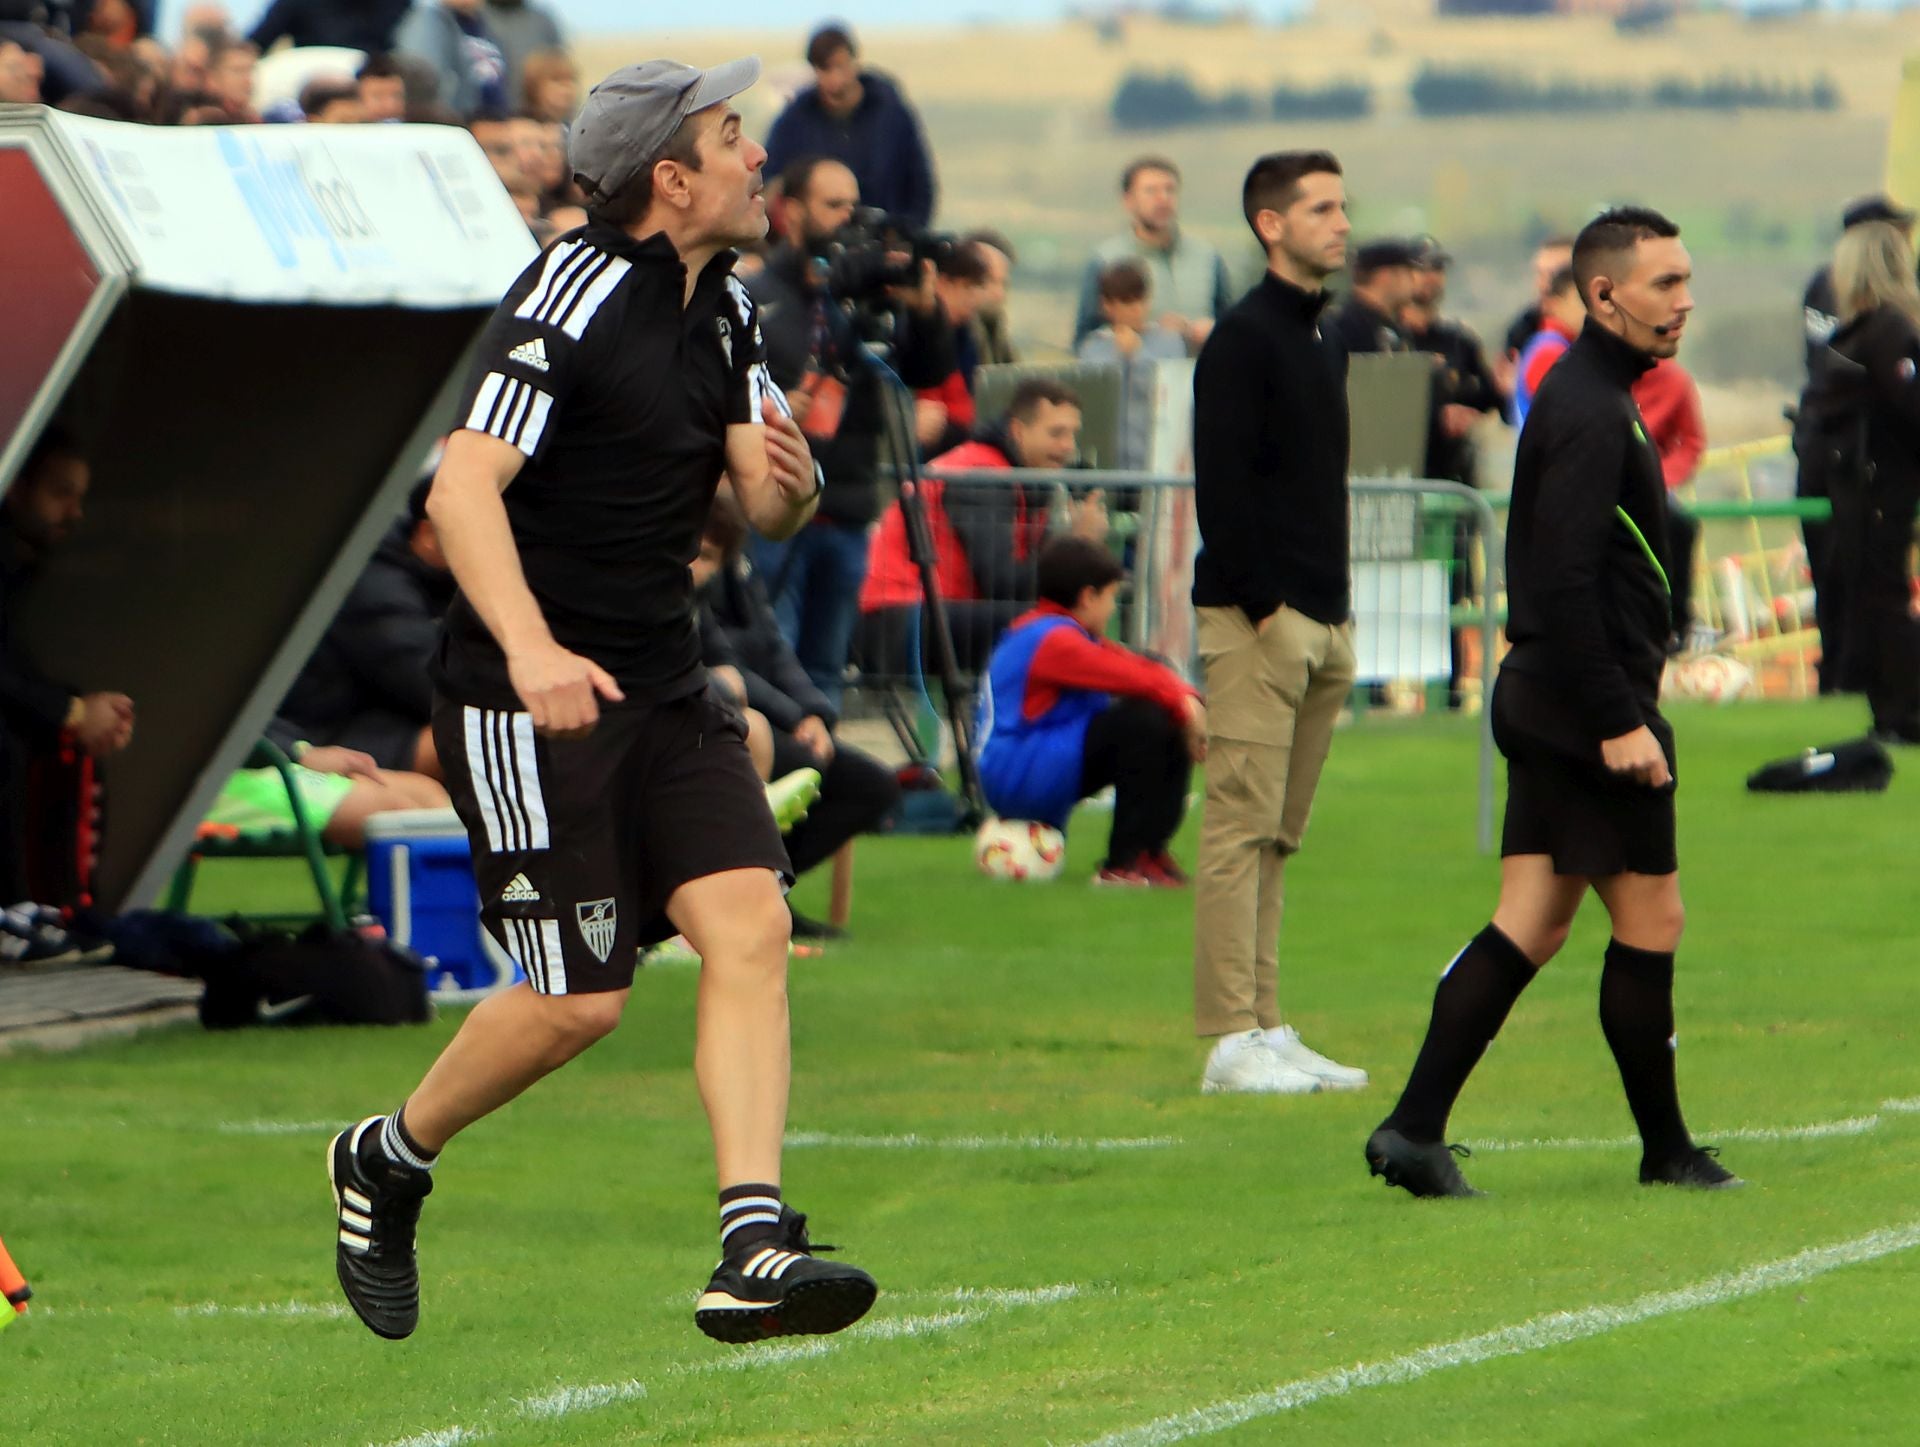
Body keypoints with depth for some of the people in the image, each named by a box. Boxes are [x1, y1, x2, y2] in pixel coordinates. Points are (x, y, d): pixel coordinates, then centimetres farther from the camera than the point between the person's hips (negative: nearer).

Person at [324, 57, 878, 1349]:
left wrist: (788, 482, -12)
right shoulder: (571, 299, -16)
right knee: (579, 1000, -7)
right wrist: (530, 649, -38)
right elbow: (462, 486, -25)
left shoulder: (724, 308, 10)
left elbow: (765, 502, 14)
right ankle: (389, 1160, 21)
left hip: (664, 689, 7)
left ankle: (753, 1253, -17)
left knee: (750, 921, -11)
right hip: (531, 700, -7)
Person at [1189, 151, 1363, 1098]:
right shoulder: (1243, 339, -9)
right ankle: (1232, 1039, -10)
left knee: (1276, 835, 10)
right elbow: (1221, 485, -15)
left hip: (1321, 621, 9)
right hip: (1256, 624, -9)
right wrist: (1263, 607, -18)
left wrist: (1336, 609, 15)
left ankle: (1265, 1030, 12)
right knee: (1242, 827, -9)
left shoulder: (1325, 340, 19)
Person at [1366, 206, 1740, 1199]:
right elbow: (1567, 583, -23)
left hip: (1544, 704, 10)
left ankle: (1415, 1128, 0)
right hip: (1591, 707, -10)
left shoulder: (1585, 398, 17)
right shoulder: (1592, 415, -16)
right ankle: (1665, 1151, 10)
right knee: (1650, 925, 0)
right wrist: (1619, 721, -24)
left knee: (1529, 925, 7)